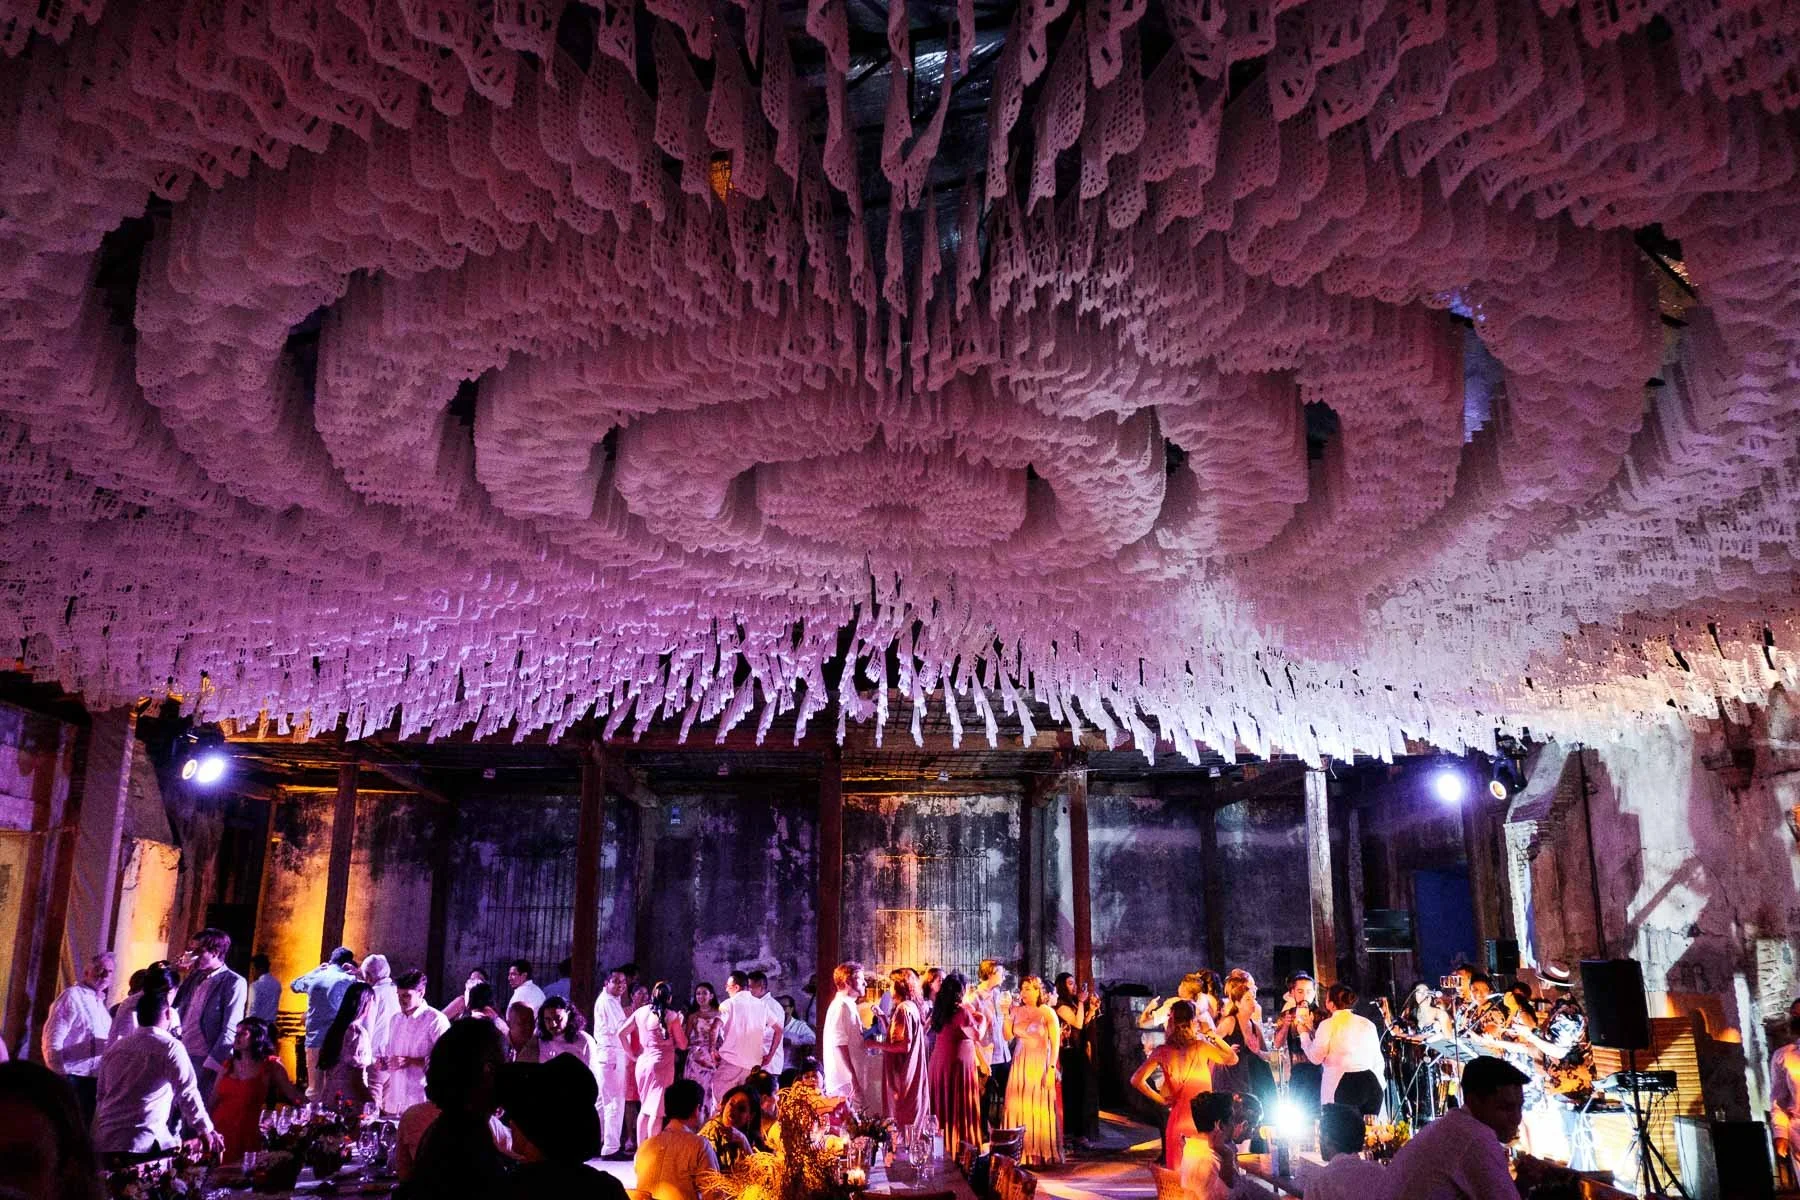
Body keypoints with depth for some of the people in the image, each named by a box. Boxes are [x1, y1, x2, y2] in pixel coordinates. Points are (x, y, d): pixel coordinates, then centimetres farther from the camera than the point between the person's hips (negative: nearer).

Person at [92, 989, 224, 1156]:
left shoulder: (114, 1047, 14)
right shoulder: (170, 1047, -6)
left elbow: (102, 1094, 23)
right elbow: (188, 1094, -7)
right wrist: (206, 1130, 2)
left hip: (103, 1142, 7)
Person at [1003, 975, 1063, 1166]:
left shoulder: (1047, 1012, -6)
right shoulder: (1016, 1010, 5)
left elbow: (1055, 1043, -8)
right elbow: (1008, 1037, 1)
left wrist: (1051, 1068, -14)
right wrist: (1006, 1015, -8)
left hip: (1040, 1064, -4)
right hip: (1019, 1064, 4)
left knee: (1039, 1108, -1)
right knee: (1018, 1107, 4)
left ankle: (1041, 1152, 10)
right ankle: (1021, 1151, 13)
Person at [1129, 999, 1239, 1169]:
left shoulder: (1162, 1051, -3)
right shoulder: (1201, 1047, -10)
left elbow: (1137, 1080, -4)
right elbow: (1233, 1059, 6)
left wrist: (1161, 1099, 4)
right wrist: (1214, 1035, 9)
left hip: (1177, 1116, 2)